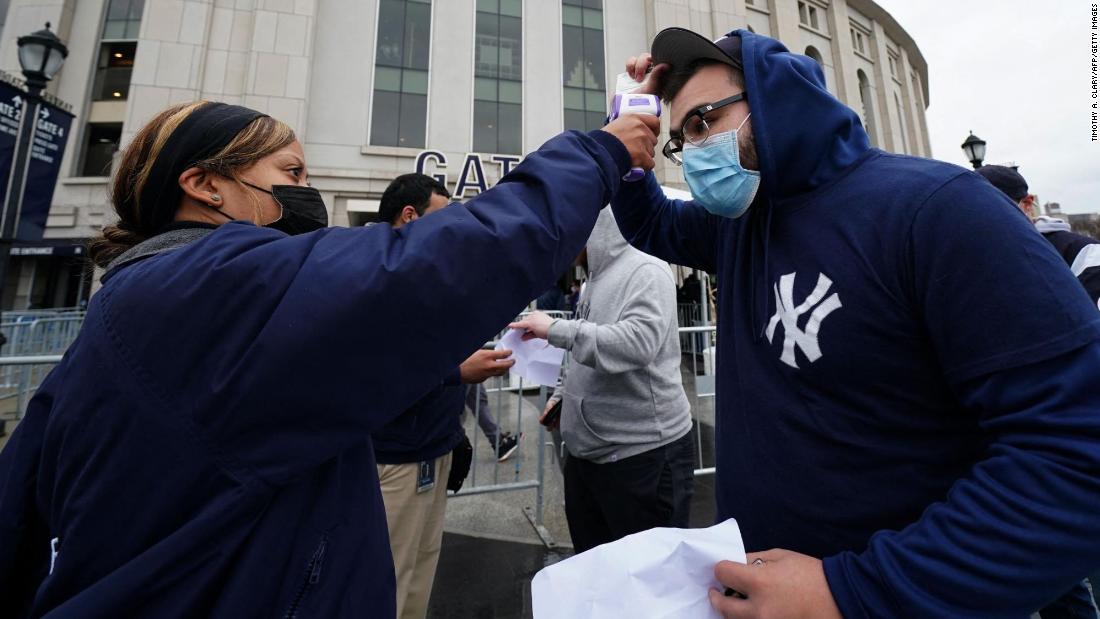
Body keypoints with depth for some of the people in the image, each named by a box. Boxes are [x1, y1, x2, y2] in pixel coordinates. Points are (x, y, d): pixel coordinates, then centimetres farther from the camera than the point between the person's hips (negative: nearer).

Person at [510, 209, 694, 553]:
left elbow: (639, 342, -31)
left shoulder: (646, 272, -14)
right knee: (591, 563, 23)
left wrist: (555, 329, -26)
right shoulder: (596, 278, 14)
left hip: (644, 453, -9)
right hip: (587, 451, 9)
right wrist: (562, 394, 11)